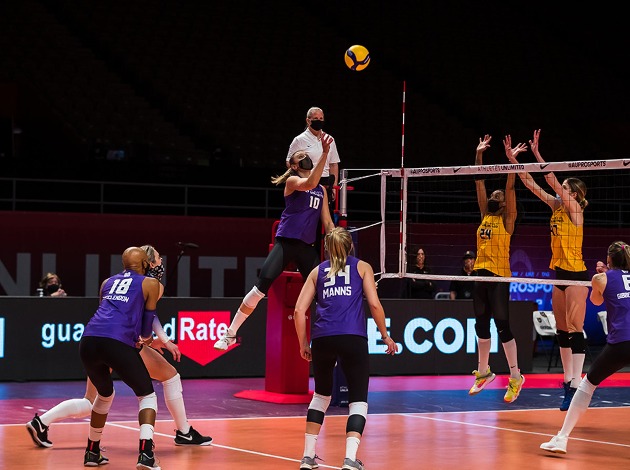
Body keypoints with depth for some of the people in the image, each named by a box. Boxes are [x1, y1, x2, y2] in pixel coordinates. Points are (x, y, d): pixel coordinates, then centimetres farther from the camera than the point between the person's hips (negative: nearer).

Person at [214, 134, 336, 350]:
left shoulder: (322, 190, 16)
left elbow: (327, 222, 18)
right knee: (260, 288, -13)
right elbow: (309, 183, -23)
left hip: (307, 247, 5)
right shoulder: (292, 181, -1)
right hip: (285, 242, -5)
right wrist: (325, 152, -30)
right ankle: (230, 333, -3)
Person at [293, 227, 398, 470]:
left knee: (321, 395, 23)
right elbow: (374, 304, 4)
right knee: (358, 400, 3)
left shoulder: (318, 271, 20)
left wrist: (303, 343, 20)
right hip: (352, 338, -3)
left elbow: (299, 310, 12)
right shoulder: (362, 267, 15)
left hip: (322, 339, 3)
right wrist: (385, 335, 13)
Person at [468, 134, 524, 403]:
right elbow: (479, 183, 12)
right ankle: (483, 372, 24)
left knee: (502, 325, -8)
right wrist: (479, 155, 8)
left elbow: (510, 187, -11)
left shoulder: (507, 219, -1)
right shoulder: (485, 216, 13)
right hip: (481, 274, 7)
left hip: (499, 276, -7)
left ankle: (516, 377, -2)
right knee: (481, 325, 12)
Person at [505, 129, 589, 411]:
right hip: (560, 273, 9)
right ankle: (568, 382, 14)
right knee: (562, 330, 9)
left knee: (575, 329, -11)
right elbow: (531, 184, 11)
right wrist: (514, 161, 5)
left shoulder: (574, 208, -9)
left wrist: (536, 153, -19)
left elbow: (552, 180, -18)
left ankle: (576, 385, -14)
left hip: (576, 274, -9)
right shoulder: (557, 207, 10)